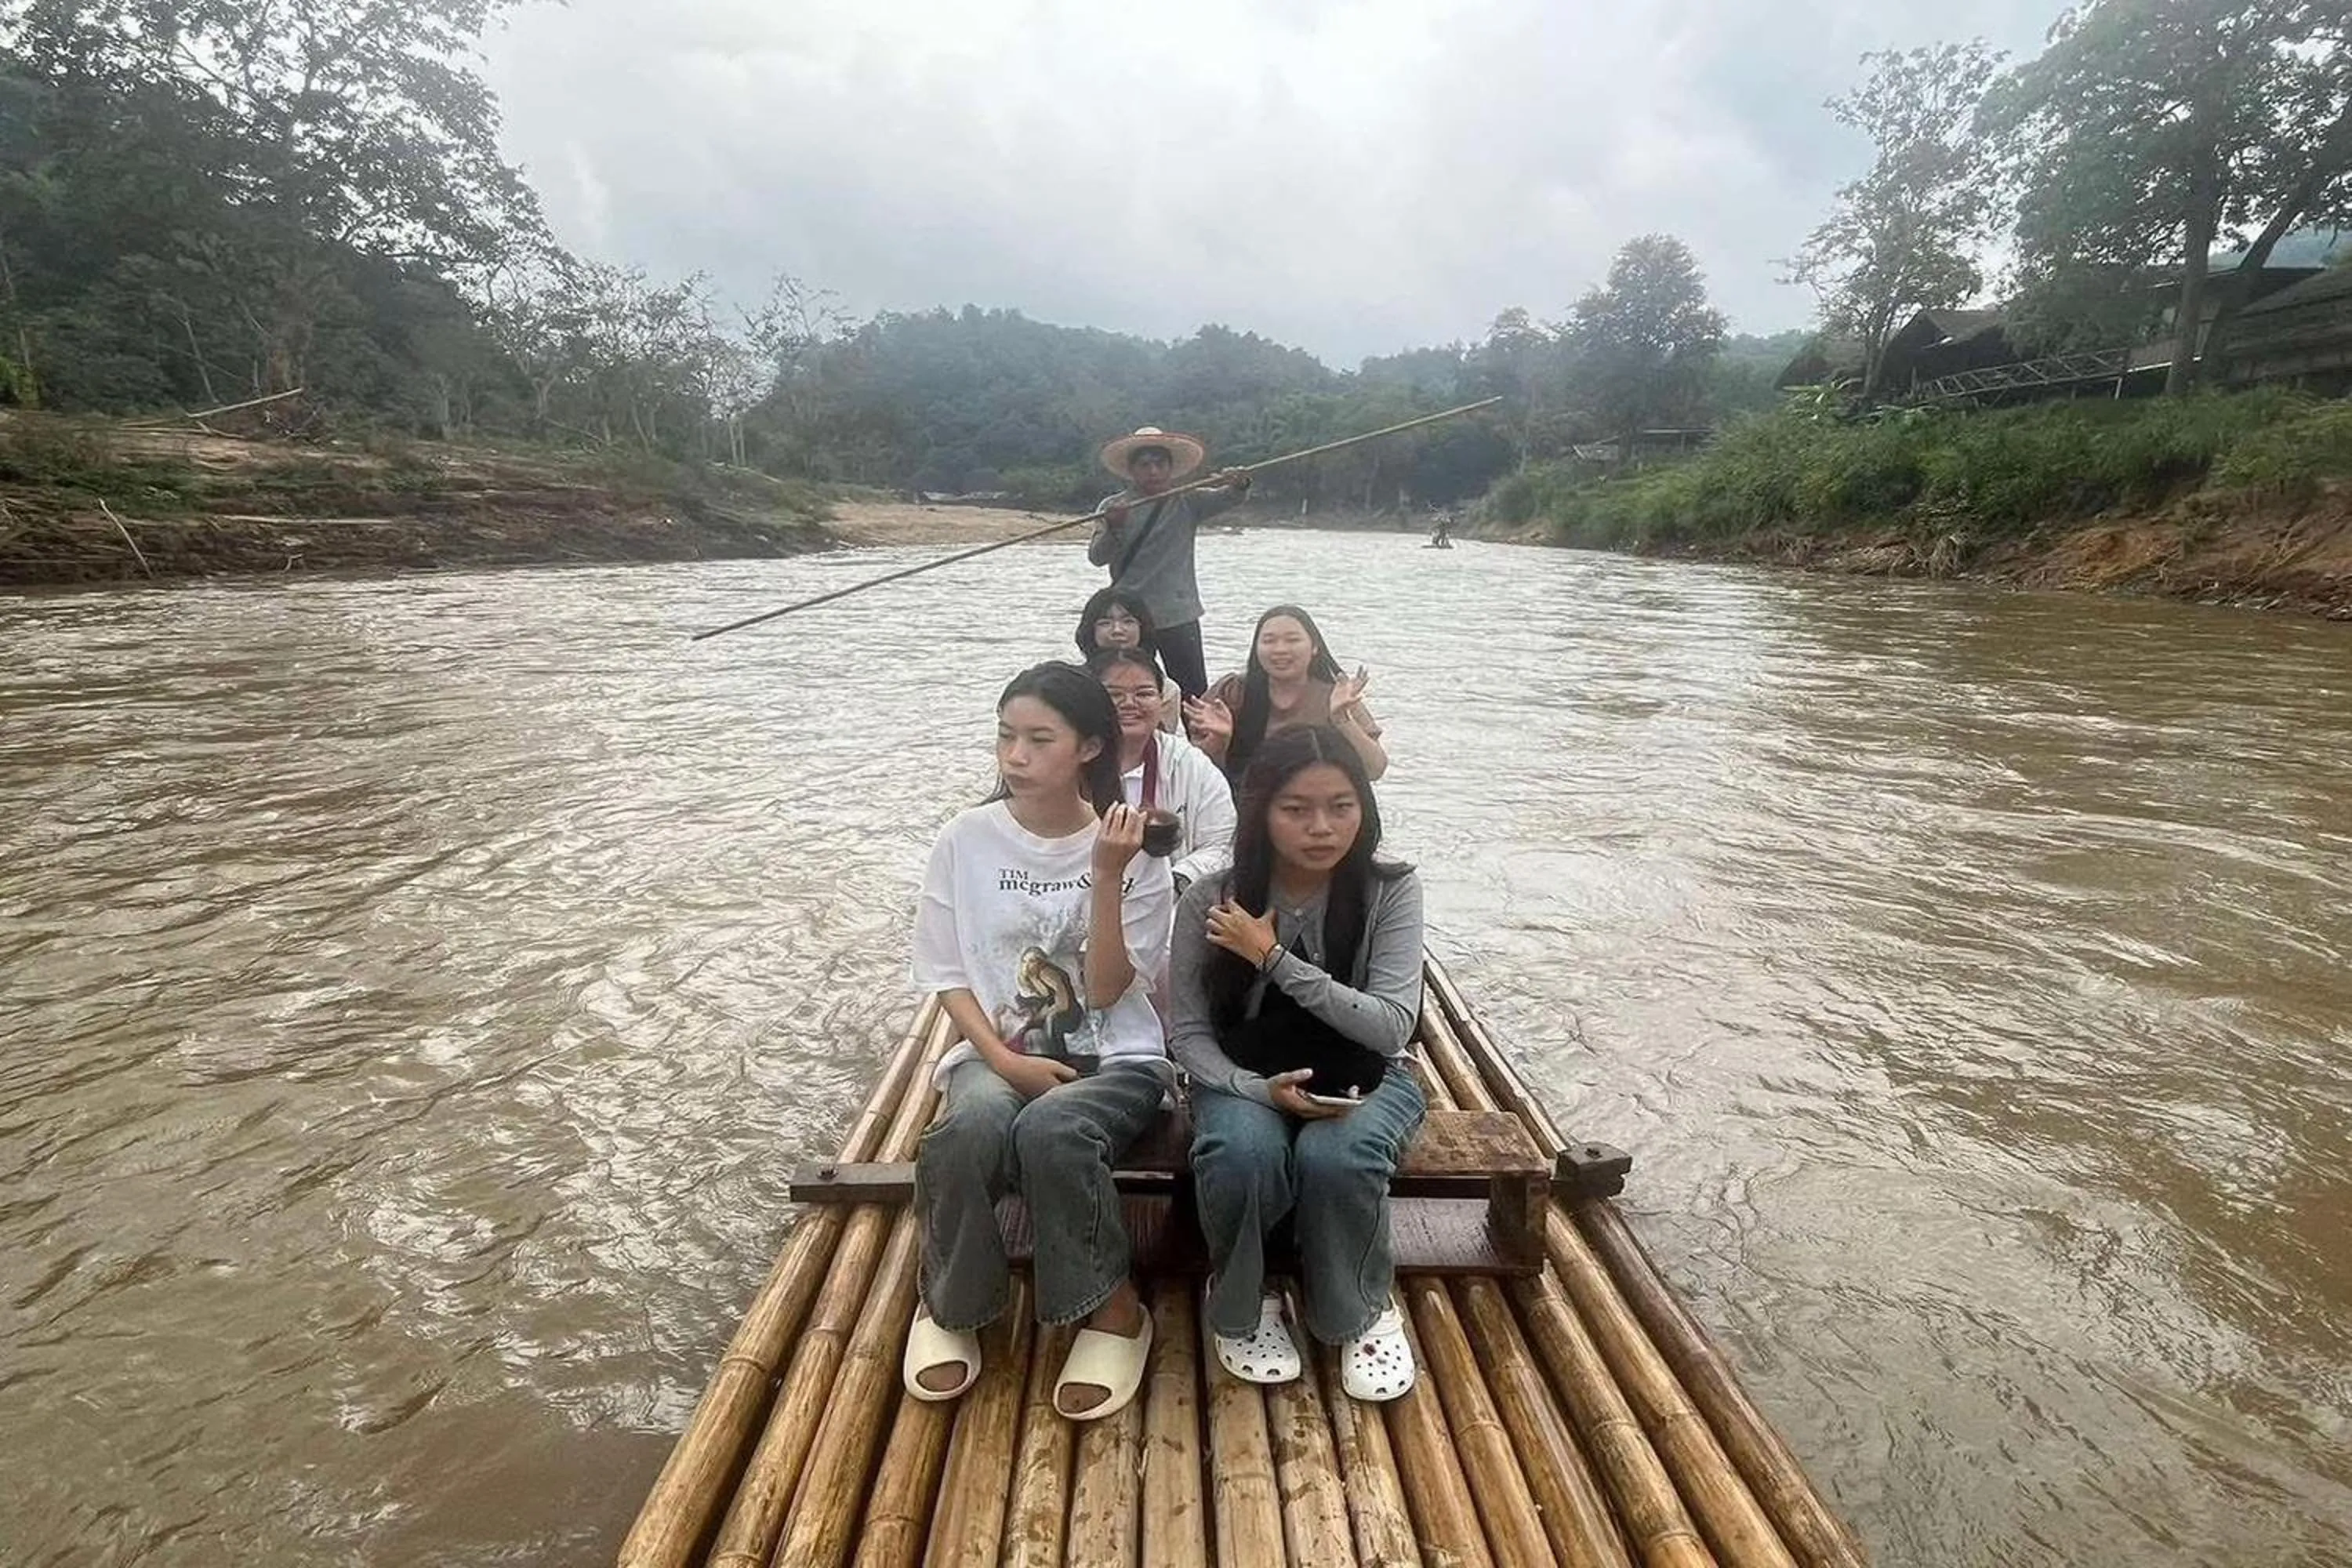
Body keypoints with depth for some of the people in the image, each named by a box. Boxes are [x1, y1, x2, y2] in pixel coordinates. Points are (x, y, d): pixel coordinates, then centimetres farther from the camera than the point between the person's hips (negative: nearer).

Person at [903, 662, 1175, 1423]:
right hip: (995, 1052, 2)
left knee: (1049, 1130, -34)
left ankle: (1112, 1307, -6)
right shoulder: (966, 839, -2)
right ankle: (949, 1303, -3)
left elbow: (1107, 990, -11)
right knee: (974, 1126, -33)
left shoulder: (1131, 849, -6)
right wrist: (1005, 1061, -14)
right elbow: (949, 976, 1)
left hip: (1113, 1059, -1)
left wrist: (1107, 876, -23)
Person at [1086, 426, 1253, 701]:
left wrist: (1239, 485, -31)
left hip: (1178, 614, 0)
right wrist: (1113, 530, -26)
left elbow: (1229, 499, -9)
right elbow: (1096, 557, -7)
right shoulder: (1112, 507, 1)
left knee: (1196, 696, -1)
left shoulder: (1188, 502, 3)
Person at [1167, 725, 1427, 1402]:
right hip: (1246, 1080, 0)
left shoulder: (1391, 891, -14)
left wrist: (1274, 958, -28)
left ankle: (1365, 1310, 1)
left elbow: (1391, 1027, -21)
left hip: (1362, 1079, 0)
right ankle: (1242, 1306, 1)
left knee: (1335, 1157, -32)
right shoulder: (1210, 904, -14)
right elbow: (1188, 1034, -8)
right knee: (1243, 1152, -33)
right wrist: (1260, 1088, -27)